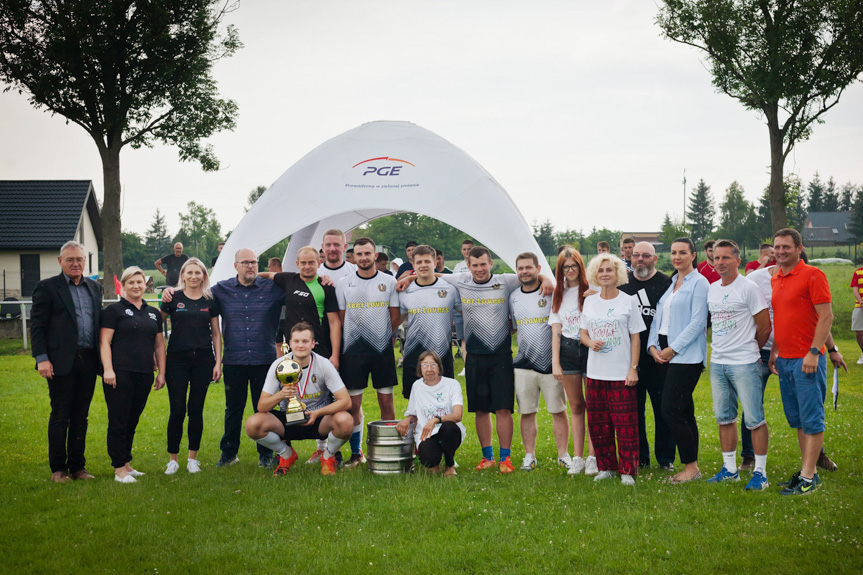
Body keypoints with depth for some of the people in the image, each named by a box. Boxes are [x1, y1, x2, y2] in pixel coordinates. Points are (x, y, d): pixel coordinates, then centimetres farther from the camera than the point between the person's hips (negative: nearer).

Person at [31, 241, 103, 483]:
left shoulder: (94, 288, 14)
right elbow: (37, 326, -4)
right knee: (60, 416, 1)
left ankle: (77, 466, 19)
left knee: (81, 416, 10)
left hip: (88, 361, 5)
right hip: (62, 362, -4)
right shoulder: (47, 288, -1)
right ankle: (58, 469, 10)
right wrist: (42, 359, -13)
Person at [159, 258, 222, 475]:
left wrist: (218, 362, 5)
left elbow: (216, 333, 11)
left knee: (196, 410, 5)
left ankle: (193, 458, 16)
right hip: (177, 360, -2)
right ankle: (172, 459, 8)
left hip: (203, 359, 2)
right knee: (177, 410, -4)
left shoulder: (210, 301, 8)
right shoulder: (173, 298, 2)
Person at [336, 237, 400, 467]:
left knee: (386, 401, 2)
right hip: (353, 350, 0)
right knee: (353, 403, 2)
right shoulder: (343, 284, 5)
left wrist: (381, 335, 4)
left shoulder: (389, 282, 4)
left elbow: (395, 317, 8)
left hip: (383, 349, 0)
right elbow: (340, 319, 8)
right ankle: (356, 453, 12)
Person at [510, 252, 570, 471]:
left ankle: (563, 454, 13)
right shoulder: (513, 297, 9)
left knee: (558, 411, 2)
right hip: (524, 364, 3)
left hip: (551, 363, -3)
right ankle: (529, 455, 16)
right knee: (527, 412, 6)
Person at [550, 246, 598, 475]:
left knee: (593, 404, -2)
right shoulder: (558, 294, 12)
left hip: (589, 348, -3)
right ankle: (577, 458, 10)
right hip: (567, 350, 3)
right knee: (576, 406, 7)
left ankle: (592, 457, 4)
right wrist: (555, 362, 1)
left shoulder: (591, 291, 1)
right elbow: (556, 330, 9)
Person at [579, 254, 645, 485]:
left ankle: (628, 470, 3)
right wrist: (591, 343, -8)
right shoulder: (589, 302, 10)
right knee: (598, 424, 6)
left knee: (625, 424, -4)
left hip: (621, 373, -4)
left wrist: (633, 368, -8)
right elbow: (583, 333, 15)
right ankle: (606, 467, 18)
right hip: (595, 373, 4)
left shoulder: (628, 301, -1)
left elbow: (635, 338, 0)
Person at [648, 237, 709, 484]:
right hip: (665, 355, 7)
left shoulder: (699, 283, -6)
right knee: (684, 411, 9)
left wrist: (673, 349, -13)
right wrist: (653, 345, 2)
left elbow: (697, 322, -13)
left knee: (670, 411, -12)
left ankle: (691, 467, -1)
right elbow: (658, 316, 17)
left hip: (687, 355, -7)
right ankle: (690, 467, 14)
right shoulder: (670, 283, 17)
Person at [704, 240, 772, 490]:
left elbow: (765, 327, -6)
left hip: (744, 364, -7)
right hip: (717, 363, 7)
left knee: (754, 419, -4)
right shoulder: (712, 289, 12)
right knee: (724, 418, 12)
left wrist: (749, 350, 6)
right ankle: (730, 469, 22)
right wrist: (720, 348, 15)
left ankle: (760, 472, 2)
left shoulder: (748, 288, -9)